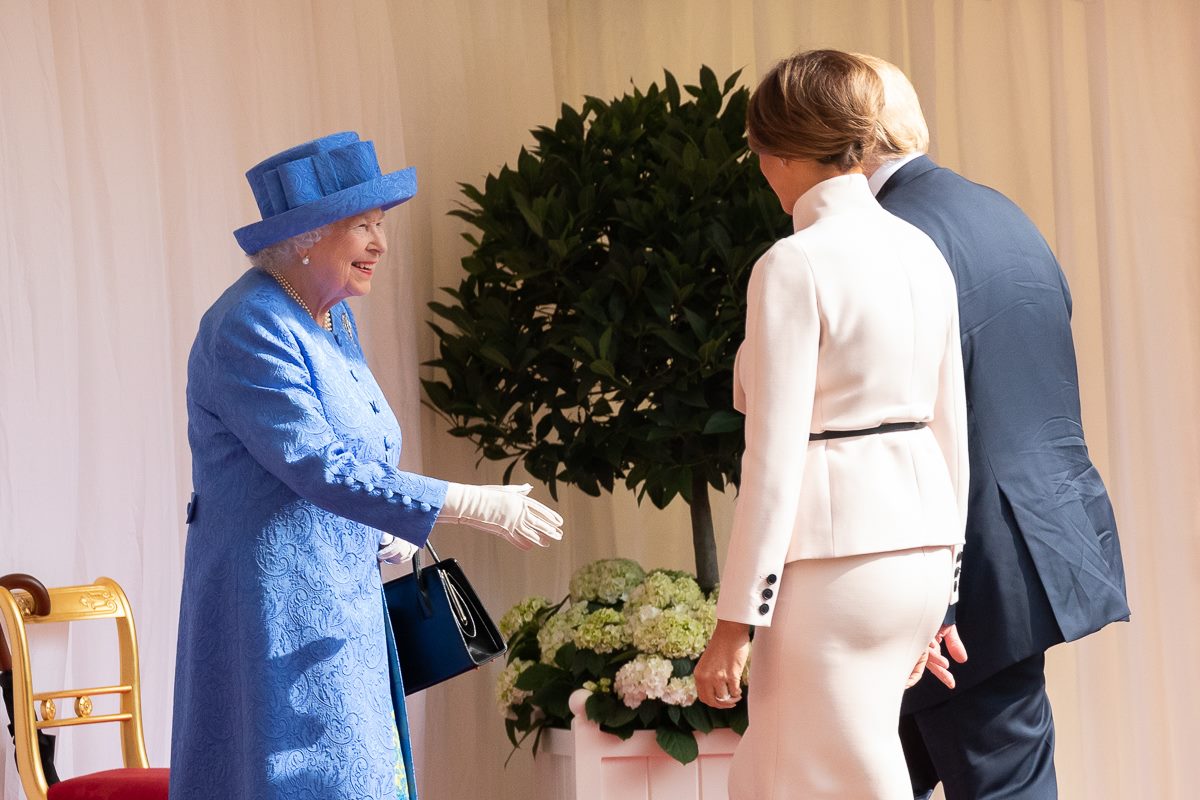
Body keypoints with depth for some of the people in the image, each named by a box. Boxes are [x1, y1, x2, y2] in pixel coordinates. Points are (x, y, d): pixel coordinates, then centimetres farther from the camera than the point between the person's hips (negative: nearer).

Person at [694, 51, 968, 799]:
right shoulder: (920, 252, 10)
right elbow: (951, 429, 14)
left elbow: (775, 458, -15)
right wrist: (937, 591, 22)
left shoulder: (796, 265, -13)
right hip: (921, 549, 8)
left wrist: (736, 620, -11)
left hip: (834, 558, -8)